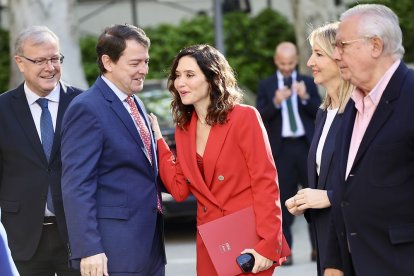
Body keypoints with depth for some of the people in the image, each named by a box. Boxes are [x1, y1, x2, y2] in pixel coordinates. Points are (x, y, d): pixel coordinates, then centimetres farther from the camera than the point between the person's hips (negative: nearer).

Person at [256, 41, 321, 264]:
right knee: (284, 199, 0)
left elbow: (319, 113, 1)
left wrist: (305, 97, -15)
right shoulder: (266, 86, 7)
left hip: (306, 146, 1)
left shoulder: (308, 83, 9)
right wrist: (275, 102, -20)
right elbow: (260, 117, -3)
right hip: (281, 148, -1)